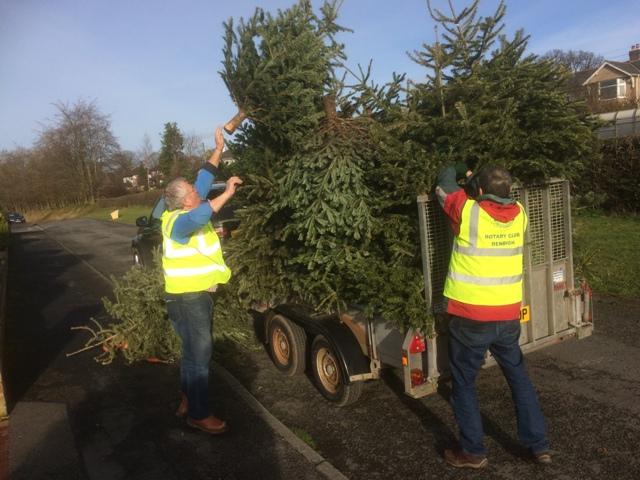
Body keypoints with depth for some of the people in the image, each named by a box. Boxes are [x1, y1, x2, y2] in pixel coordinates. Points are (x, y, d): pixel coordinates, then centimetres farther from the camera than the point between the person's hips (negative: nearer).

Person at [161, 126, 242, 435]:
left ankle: (188, 400, 34)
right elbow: (198, 218, -46)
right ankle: (198, 415, 9)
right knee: (199, 353, -3)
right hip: (186, 298, -10)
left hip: (200, 295, 10)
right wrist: (227, 194, -41)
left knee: (195, 350, 19)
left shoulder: (187, 210, 5)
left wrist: (219, 149, 11)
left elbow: (204, 178, 13)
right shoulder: (179, 222, -22)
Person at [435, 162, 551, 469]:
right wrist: (475, 178, 19)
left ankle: (473, 452, 23)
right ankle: (539, 445, 32)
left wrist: (457, 170, 22)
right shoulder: (519, 214, -1)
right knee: (519, 378, 22)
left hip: (470, 318, -5)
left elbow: (443, 185, 4)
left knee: (464, 383, 12)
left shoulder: (468, 212, -15)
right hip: (508, 316, 5)